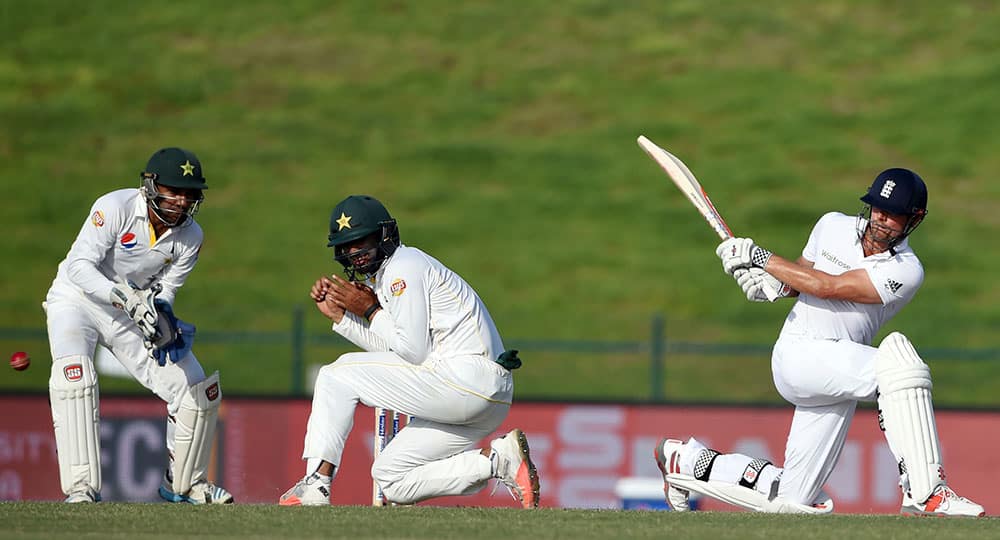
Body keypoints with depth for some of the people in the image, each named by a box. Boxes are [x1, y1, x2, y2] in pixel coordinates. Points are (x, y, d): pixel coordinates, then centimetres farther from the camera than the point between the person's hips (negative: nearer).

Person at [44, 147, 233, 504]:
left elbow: (165, 290, -3)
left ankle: (184, 484, 23)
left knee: (197, 391, -1)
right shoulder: (116, 208, -25)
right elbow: (79, 266, -27)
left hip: (131, 313, 5)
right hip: (77, 298, -5)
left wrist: (161, 314, -26)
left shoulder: (190, 237, -8)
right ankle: (82, 488, -31)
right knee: (73, 373, -33)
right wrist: (125, 297, -41)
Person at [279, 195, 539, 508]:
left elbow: (414, 351, -15)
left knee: (338, 374, -4)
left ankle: (317, 484, -10)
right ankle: (499, 460, 2)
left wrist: (370, 311, -4)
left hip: (466, 375, -11)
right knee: (390, 477, 14)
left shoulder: (404, 268, -9)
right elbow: (391, 350, 20)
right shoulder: (383, 274, 22)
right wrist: (338, 315, 16)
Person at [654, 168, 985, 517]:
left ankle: (689, 461, 28)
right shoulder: (833, 226, 5)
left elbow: (829, 287, -14)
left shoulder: (906, 272, -5)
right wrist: (773, 285, -1)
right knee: (896, 357, -31)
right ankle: (925, 492, -33)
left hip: (838, 373, 2)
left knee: (793, 499, 3)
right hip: (798, 354, -2)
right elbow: (803, 274, 22)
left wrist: (761, 258, -13)